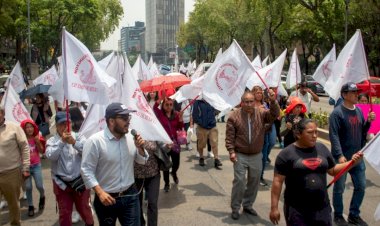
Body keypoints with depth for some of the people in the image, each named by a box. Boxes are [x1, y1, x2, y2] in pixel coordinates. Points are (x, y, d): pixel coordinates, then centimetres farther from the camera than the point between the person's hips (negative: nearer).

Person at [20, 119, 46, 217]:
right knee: (28, 187, 2)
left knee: (39, 186, 0)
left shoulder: (38, 137, -4)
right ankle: (30, 206, 20)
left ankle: (42, 197, 33)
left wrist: (38, 142, -15)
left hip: (36, 165, 1)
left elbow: (42, 151, -2)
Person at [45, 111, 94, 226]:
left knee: (84, 209, 17)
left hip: (80, 181, 0)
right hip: (61, 184, 0)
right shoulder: (51, 141, -3)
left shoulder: (77, 137, -2)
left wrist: (74, 142, -27)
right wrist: (62, 141, -26)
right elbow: (51, 156, -19)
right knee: (64, 212, 12)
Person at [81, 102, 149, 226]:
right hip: (107, 198, -3)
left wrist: (140, 148, -10)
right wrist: (100, 192, -21)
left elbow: (142, 161, 9)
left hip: (130, 195, 4)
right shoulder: (95, 141, -17)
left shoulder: (131, 137, -1)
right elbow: (87, 170, -14)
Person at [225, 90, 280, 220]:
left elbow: (275, 115, -16)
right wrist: (231, 151, -14)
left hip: (256, 156, 4)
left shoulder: (261, 113, -1)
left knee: (254, 181, 14)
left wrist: (273, 102, -32)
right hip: (240, 155, -3)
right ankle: (235, 208, 14)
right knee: (239, 181, -1)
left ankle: (248, 205, 32)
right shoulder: (234, 116, -8)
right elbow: (229, 136, -7)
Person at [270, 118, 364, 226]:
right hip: (296, 210, -4)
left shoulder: (322, 148, 5)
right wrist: (274, 208, -10)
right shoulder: (287, 154, -10)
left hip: (322, 207, 5)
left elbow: (333, 170, 16)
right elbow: (277, 181, -9)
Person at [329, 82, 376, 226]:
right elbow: (333, 136, -20)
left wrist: (368, 121, -3)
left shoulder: (359, 111, 8)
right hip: (342, 157, -7)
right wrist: (340, 155, -27)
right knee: (339, 188, 6)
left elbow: (362, 132, 15)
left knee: (361, 187, 14)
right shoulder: (337, 113, -14)